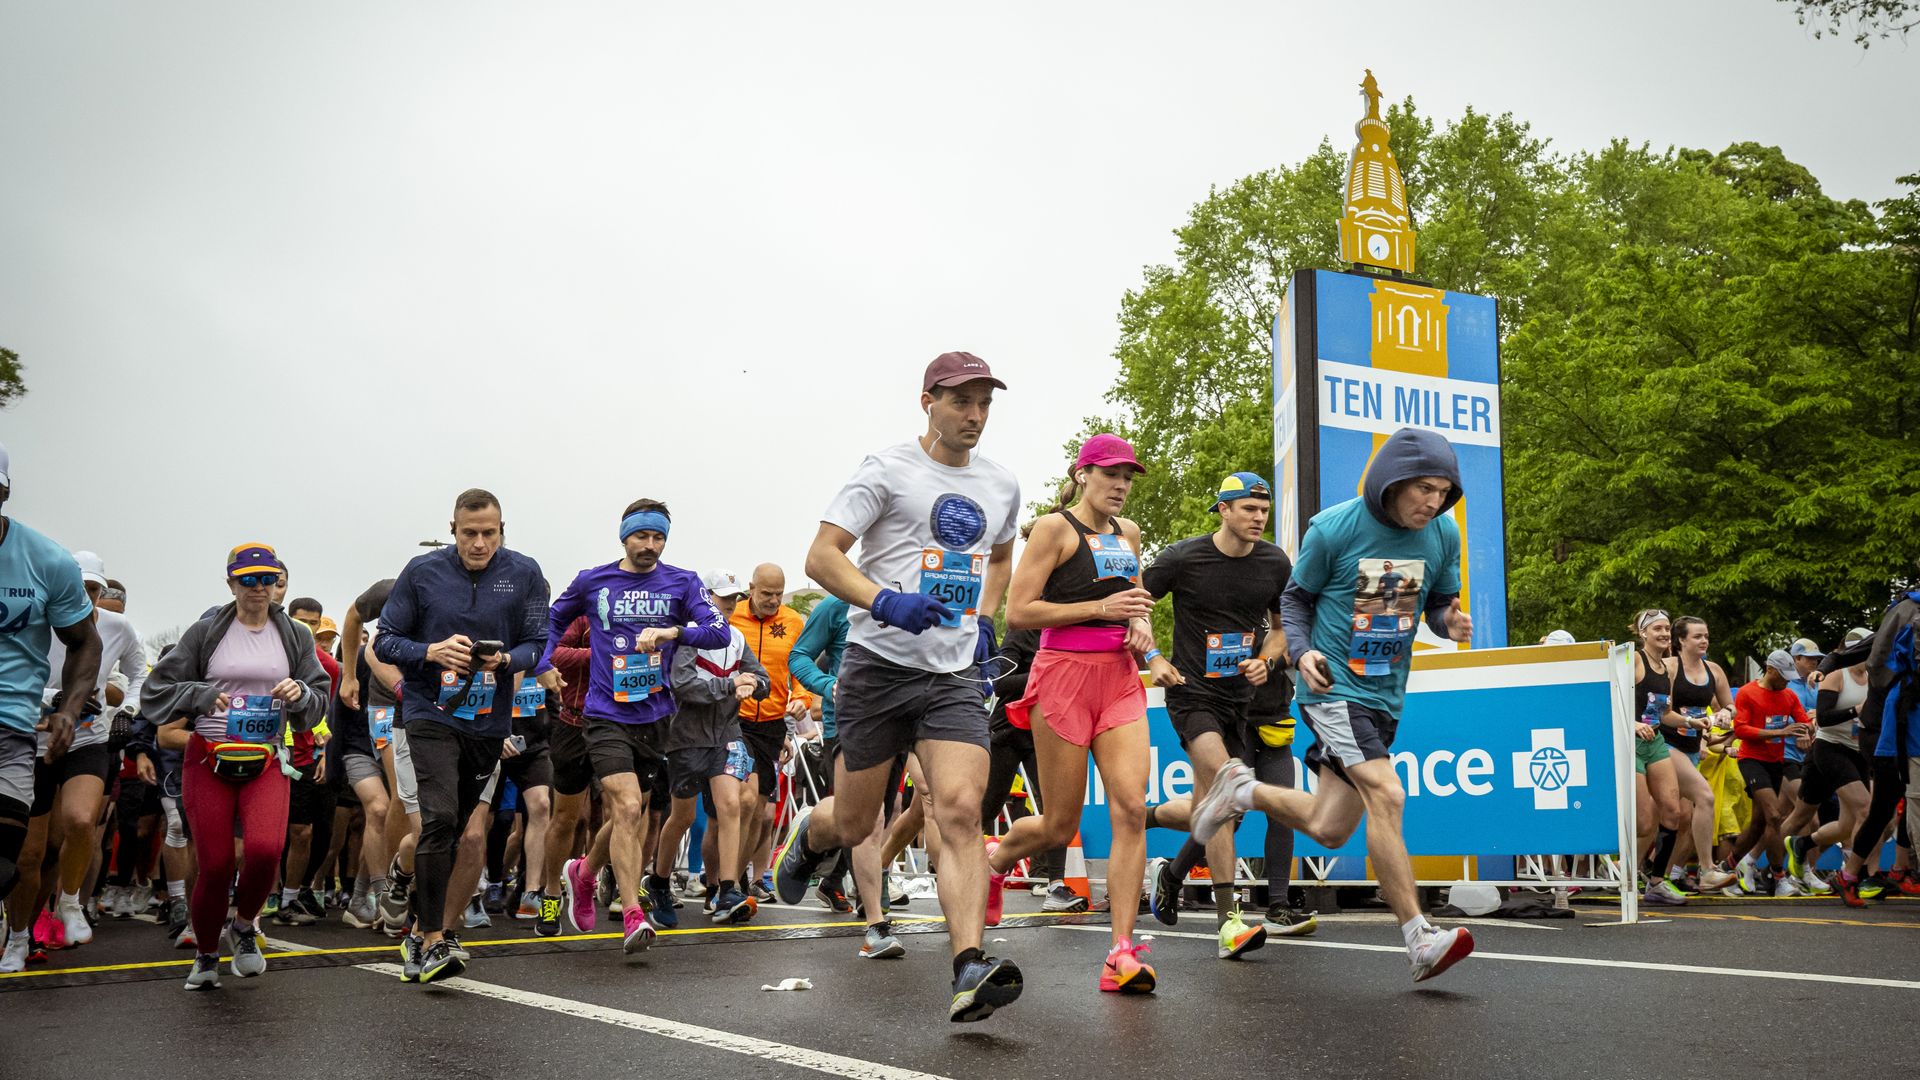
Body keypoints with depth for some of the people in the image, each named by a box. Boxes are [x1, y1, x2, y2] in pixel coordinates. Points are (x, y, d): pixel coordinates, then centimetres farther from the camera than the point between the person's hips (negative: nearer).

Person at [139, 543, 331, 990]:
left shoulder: (296, 635, 9)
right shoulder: (206, 633, 3)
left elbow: (320, 702, 11)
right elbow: (156, 692, 3)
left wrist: (301, 694, -11)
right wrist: (203, 695, -14)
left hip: (265, 762, 1)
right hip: (208, 761, -1)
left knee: (265, 850, -23)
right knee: (215, 866, -2)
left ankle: (244, 927, 8)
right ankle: (206, 955, 24)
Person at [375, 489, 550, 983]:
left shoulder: (524, 573, 1)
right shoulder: (422, 571, -1)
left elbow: (537, 644, 3)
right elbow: (385, 641, 1)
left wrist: (506, 660, -18)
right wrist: (432, 652, -16)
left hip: (488, 720, 3)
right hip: (431, 714, -3)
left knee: (456, 830, 12)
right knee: (440, 818, -19)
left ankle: (420, 933, 28)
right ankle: (432, 943, -15)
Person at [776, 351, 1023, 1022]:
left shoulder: (1002, 486, 13)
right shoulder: (889, 470, -4)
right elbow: (821, 556, -9)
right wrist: (885, 601, -25)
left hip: (955, 675, 3)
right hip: (879, 663, -3)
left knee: (961, 812, -16)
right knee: (853, 824, 8)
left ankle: (970, 971, -21)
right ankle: (808, 835, 45)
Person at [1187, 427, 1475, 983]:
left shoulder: (1442, 533, 0)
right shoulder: (1332, 528, -11)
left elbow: (1441, 601, 12)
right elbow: (1296, 598, 2)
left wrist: (1451, 621, -11)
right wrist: (1302, 651, -16)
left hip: (1386, 695, 6)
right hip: (1333, 687, -6)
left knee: (1328, 829, 8)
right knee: (1386, 795, -22)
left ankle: (1242, 789, 35)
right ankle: (1420, 941, -17)